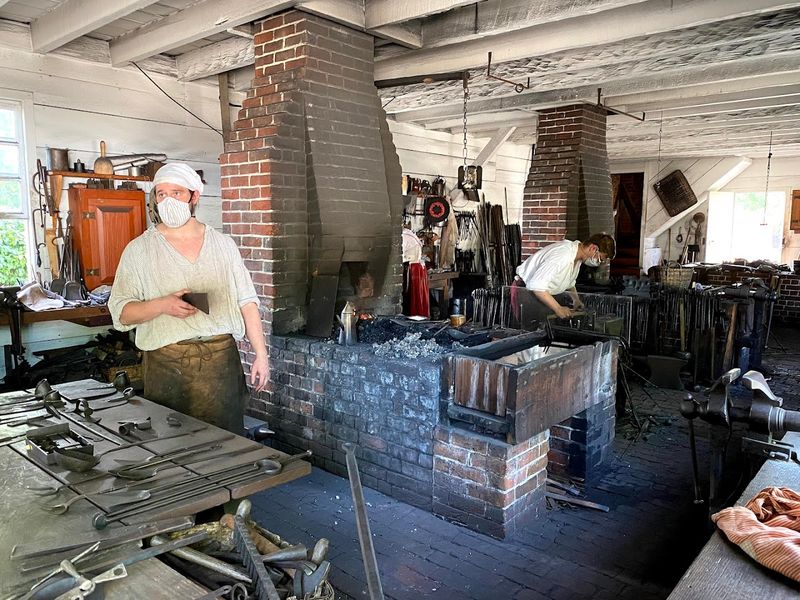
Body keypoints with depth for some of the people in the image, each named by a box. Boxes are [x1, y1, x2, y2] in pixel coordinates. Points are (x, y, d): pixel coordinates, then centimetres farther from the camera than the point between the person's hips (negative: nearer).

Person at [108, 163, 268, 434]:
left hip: (222, 358, 2)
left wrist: (260, 355, 2)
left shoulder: (222, 244, 8)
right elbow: (120, 311, 0)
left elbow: (246, 302, 7)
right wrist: (163, 305, -19)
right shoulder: (139, 250, 3)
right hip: (167, 363, -1)